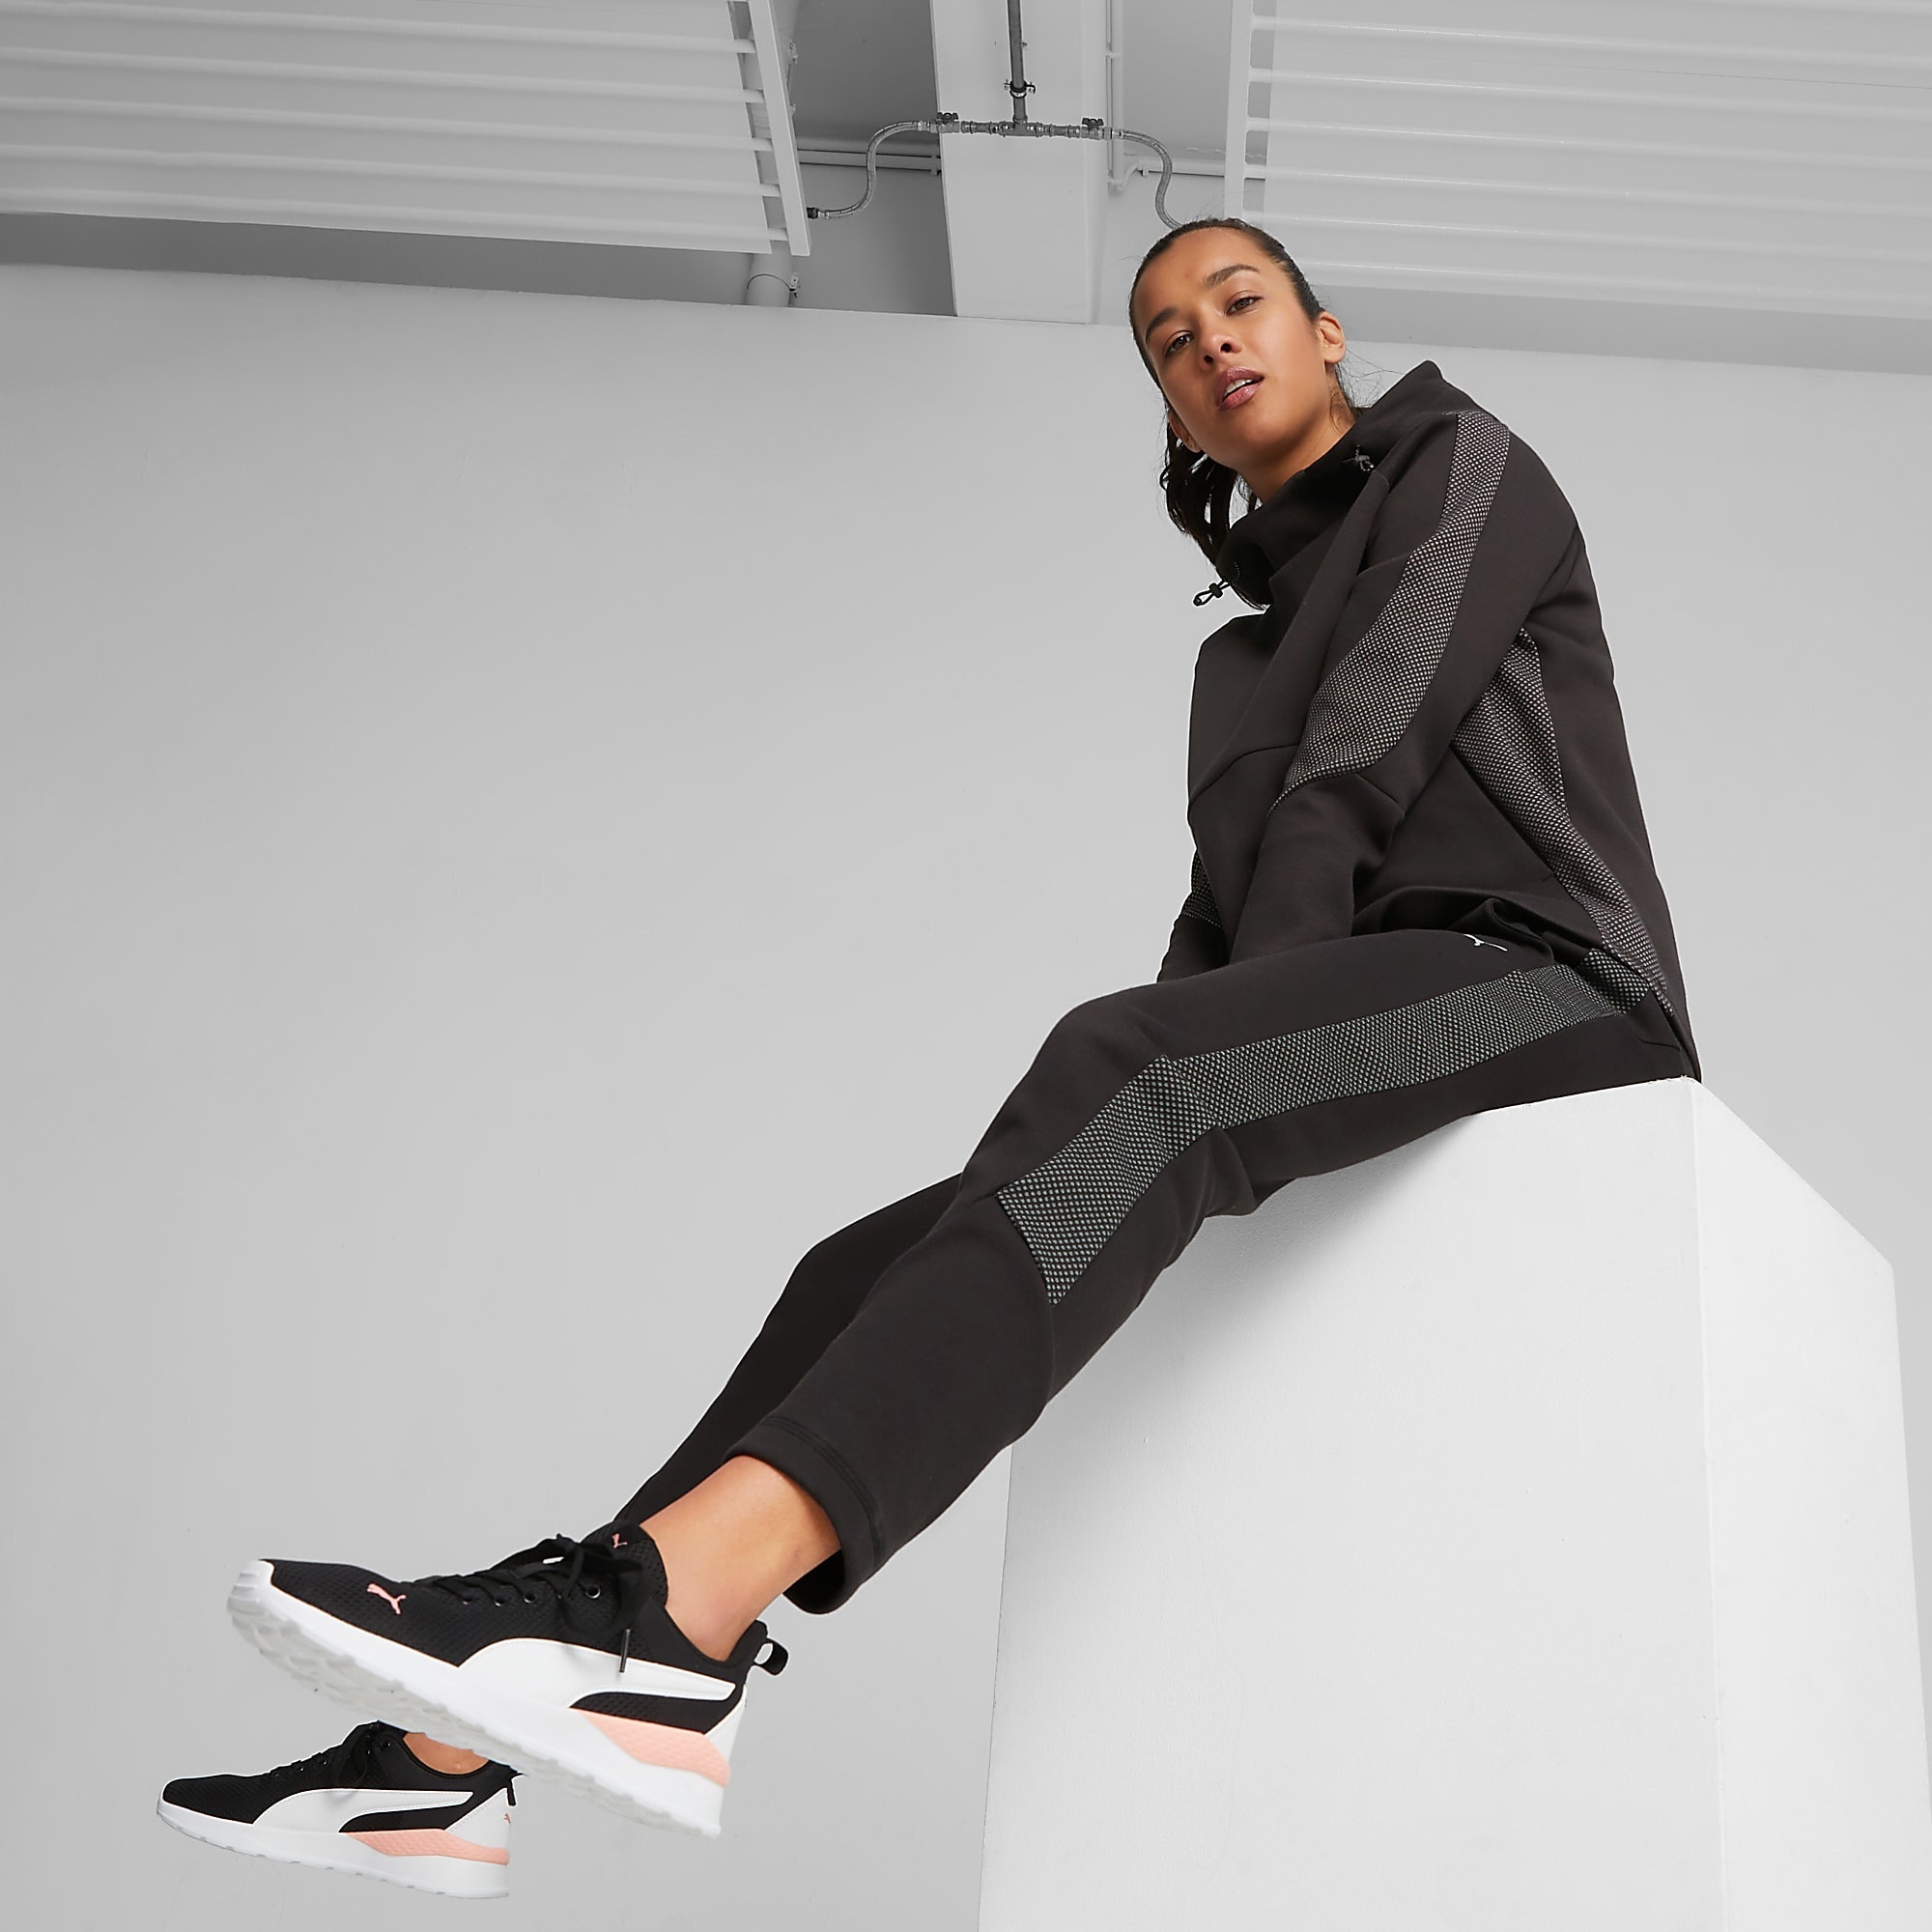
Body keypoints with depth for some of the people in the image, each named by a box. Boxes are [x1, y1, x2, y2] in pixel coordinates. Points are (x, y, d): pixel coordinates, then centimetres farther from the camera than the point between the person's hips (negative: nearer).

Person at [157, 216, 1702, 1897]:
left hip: (1549, 984, -7)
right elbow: (1216, 936, 19)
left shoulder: (1467, 464, 10)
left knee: (1134, 1070, -36)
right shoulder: (1238, 656, 29)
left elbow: (1356, 775, -6)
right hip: (1361, 1088, 7)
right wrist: (1122, 1169, 0)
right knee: (878, 1274, -7)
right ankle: (447, 1757, -14)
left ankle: (663, 1610, -53)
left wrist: (1219, 1068, -11)